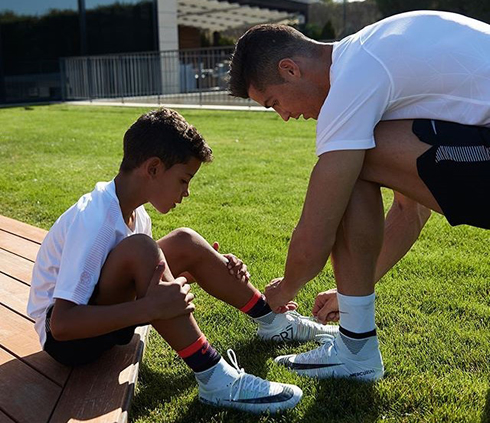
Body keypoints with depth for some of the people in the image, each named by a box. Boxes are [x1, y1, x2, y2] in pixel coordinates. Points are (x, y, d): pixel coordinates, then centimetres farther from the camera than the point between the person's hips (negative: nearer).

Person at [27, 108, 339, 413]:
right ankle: (214, 379, -28)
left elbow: (153, 272, 10)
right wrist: (150, 307, -38)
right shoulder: (94, 221, -28)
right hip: (65, 338, -8)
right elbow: (61, 324, -33)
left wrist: (212, 266, -4)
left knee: (184, 243, -4)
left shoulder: (130, 208, -2)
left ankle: (274, 322, 9)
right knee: (138, 249, -32)